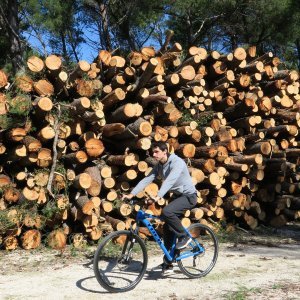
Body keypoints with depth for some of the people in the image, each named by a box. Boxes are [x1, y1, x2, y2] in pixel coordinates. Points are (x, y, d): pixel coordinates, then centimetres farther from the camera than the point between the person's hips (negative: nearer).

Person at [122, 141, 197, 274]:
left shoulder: (177, 162, -22)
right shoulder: (159, 166, 2)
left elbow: (169, 181, -37)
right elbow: (146, 180, -7)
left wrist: (158, 196, -49)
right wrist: (131, 194, -19)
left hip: (188, 196, -8)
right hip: (177, 195, 8)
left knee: (166, 211, -31)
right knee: (167, 228, 3)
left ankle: (184, 236, -10)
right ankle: (168, 263, 12)